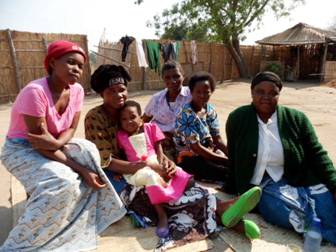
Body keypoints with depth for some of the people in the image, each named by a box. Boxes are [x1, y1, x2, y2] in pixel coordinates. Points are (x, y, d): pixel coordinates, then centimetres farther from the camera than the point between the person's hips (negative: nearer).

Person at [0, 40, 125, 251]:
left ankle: (83, 223, -5)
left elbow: (71, 128, -3)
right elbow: (40, 142, -27)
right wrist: (81, 169, -29)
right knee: (63, 182, -30)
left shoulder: (77, 90, -8)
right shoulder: (35, 91, -28)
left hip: (56, 145, 6)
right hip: (21, 149, -6)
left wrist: (58, 144, -27)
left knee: (88, 151, -23)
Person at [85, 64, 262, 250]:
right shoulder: (95, 118, -12)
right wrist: (146, 167, -27)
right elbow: (104, 160, -18)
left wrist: (164, 160, -20)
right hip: (113, 178, -5)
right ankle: (220, 209, -39)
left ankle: (227, 217, -33)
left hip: (136, 170, 6)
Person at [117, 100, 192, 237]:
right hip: (136, 170, -3)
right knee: (150, 176, -35)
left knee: (178, 172, -19)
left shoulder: (150, 128, 4)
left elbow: (158, 148, 2)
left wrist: (160, 166, -10)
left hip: (156, 165, 3)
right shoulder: (121, 135, 2)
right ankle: (161, 215, -28)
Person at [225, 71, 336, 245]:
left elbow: (317, 155, 3)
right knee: (301, 215, -27)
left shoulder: (296, 118, 2)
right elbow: (234, 158, 7)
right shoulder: (237, 118, 0)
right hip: (264, 186, -1)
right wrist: (240, 191, 6)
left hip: (303, 180, 2)